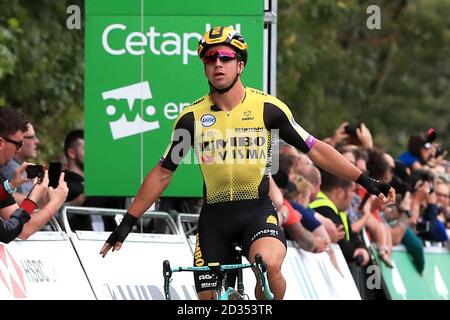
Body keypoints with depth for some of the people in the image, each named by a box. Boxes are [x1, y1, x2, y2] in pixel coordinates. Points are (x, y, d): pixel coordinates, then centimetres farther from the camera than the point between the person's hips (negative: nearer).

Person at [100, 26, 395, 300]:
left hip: (258, 212, -2)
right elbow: (163, 173, 9)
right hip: (214, 218, 2)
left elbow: (315, 150, 1)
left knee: (268, 265, -33)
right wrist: (128, 222, 7)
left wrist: (365, 181, -5)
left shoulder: (267, 108, -3)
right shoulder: (192, 117, 1)